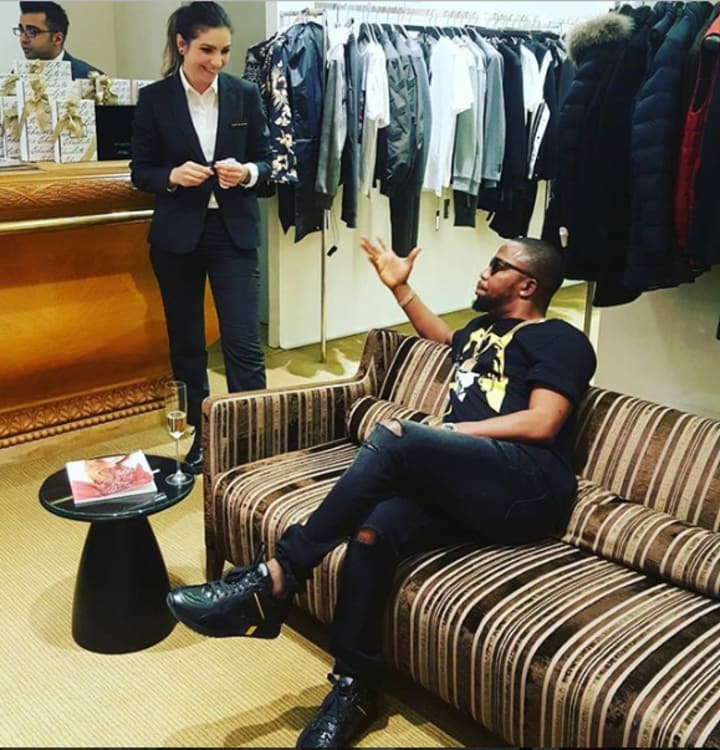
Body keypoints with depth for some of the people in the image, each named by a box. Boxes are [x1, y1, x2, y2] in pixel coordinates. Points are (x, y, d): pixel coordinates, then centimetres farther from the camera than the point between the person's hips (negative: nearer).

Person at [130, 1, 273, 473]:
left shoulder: (245, 94, 1)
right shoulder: (154, 98, -2)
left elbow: (267, 160, 6)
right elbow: (140, 173, 1)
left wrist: (247, 172, -16)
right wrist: (172, 176, -19)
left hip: (234, 234, 0)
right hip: (177, 237, 1)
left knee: (244, 343, -7)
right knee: (186, 344, 10)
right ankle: (202, 436, 26)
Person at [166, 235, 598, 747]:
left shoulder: (560, 341, 5)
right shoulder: (484, 327, 30)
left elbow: (541, 424, -10)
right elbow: (443, 338, 54)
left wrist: (441, 432, -11)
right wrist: (400, 287, 45)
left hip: (527, 487, -7)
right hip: (466, 487, 7)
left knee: (395, 439, -31)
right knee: (374, 529, -26)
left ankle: (274, 582, -27)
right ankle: (355, 688, -15)